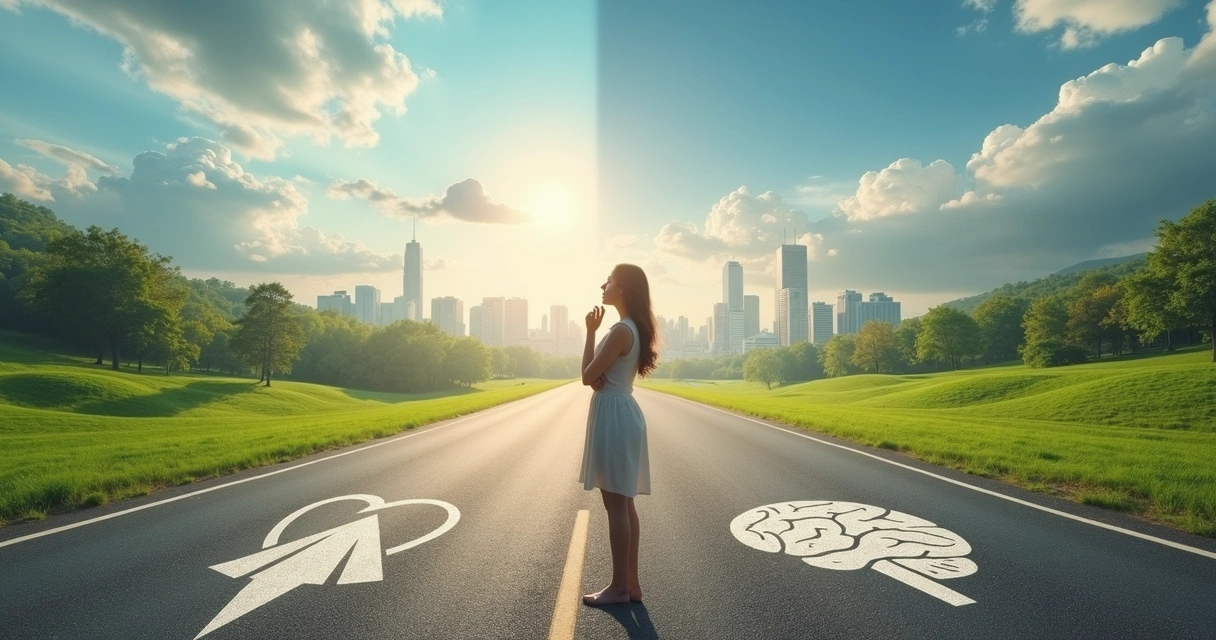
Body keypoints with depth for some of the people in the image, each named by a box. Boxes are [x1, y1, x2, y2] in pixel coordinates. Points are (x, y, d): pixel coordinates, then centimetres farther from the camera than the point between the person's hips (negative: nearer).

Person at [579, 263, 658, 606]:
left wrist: (590, 332, -5)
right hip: (622, 412, 10)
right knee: (624, 503, 14)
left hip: (613, 415, -10)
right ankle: (630, 582, 23)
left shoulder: (621, 330, -18)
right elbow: (602, 374, 16)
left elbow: (588, 377, -13)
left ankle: (619, 587, 12)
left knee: (615, 504, 0)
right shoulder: (633, 328, 14)